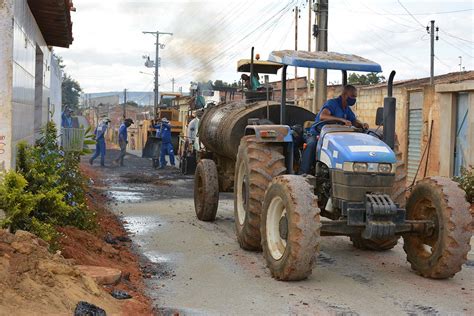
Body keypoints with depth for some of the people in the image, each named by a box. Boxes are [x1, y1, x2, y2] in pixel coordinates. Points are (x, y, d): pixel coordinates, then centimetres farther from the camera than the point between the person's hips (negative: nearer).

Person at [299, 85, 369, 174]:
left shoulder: (347, 110, 15)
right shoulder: (332, 103, -11)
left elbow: (355, 121, 12)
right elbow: (323, 116, -29)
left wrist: (362, 125, -14)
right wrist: (342, 120, -40)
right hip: (317, 134, -6)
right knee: (312, 144, -38)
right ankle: (303, 173, -39)